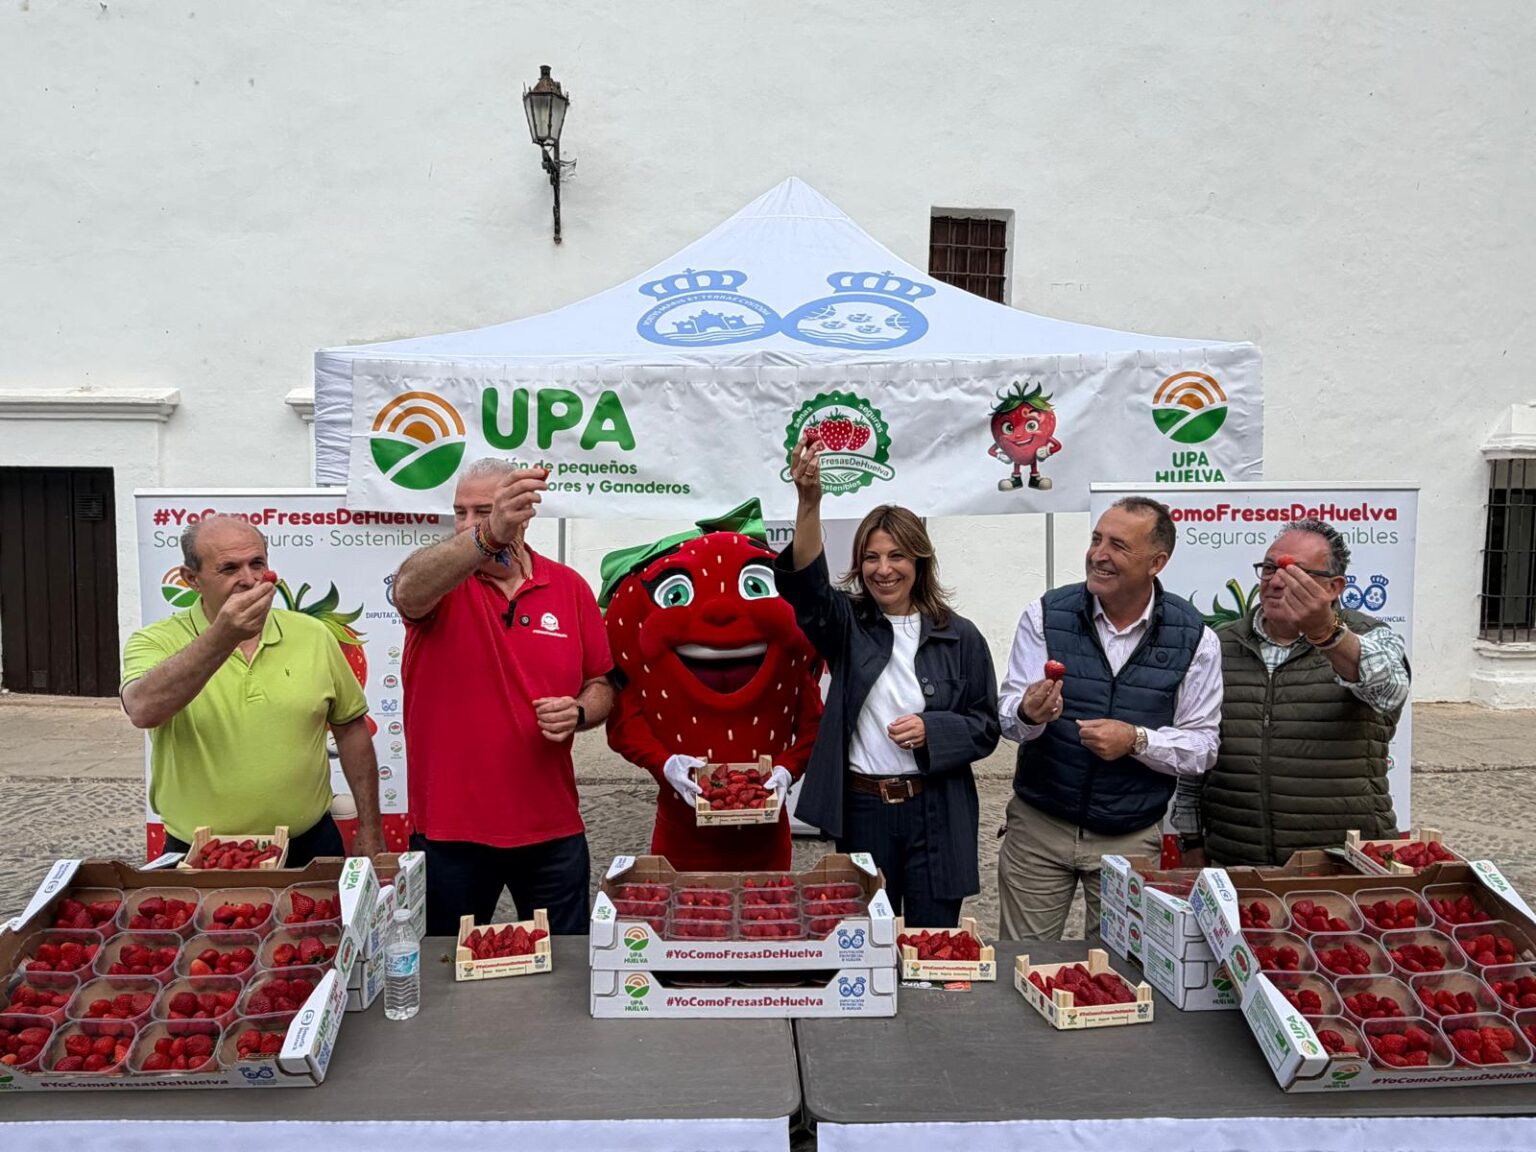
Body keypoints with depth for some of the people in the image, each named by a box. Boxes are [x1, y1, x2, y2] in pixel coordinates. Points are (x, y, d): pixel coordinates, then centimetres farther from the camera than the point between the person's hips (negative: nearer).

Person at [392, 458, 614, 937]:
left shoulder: (570, 587, 2)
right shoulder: (442, 578, -5)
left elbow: (601, 687, 10)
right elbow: (407, 592, -31)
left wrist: (578, 713, -13)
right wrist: (486, 536, -47)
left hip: (552, 828, 2)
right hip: (449, 828, -1)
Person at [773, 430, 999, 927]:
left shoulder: (960, 637, 1)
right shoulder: (847, 624, 1)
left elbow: (985, 728, 4)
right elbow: (805, 586, -20)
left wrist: (931, 731, -16)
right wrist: (809, 502, -35)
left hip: (936, 814, 0)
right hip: (861, 808, 1)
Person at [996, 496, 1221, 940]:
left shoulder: (1194, 638, -6)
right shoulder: (1045, 615, -5)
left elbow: (1202, 747, -3)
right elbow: (1008, 716, -6)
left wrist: (1136, 740, -21)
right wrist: (1028, 713, -29)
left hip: (1131, 838, 0)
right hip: (1038, 825, 1)